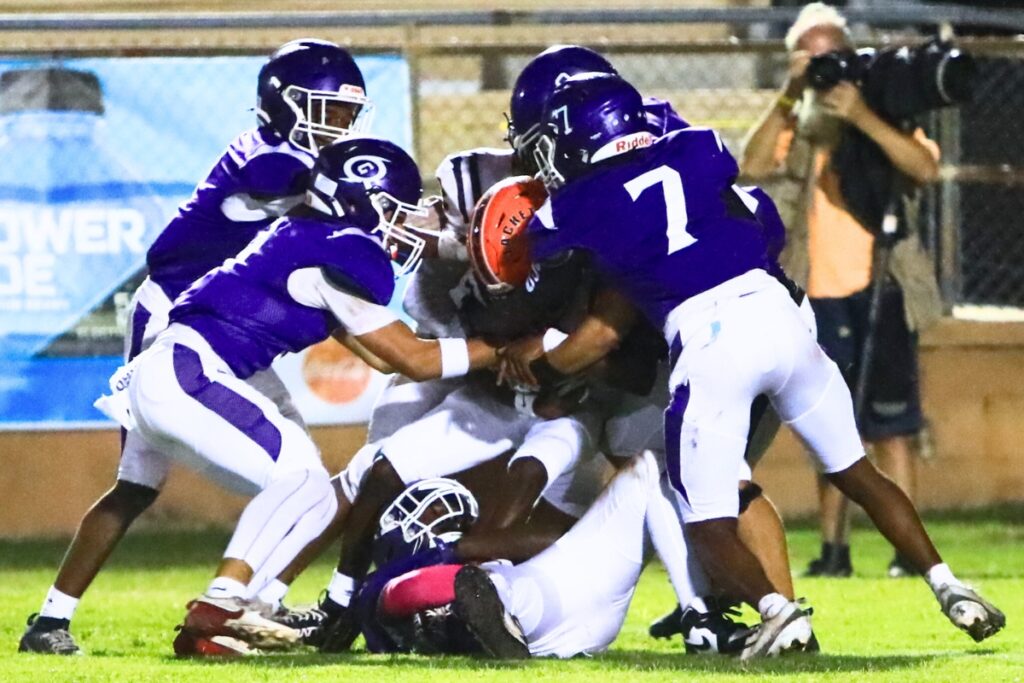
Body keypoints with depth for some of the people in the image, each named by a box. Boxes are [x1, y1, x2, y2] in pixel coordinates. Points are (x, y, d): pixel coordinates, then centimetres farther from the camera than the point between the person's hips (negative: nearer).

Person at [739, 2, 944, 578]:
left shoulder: (883, 117, 3)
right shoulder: (799, 129, 10)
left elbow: (926, 168, -15)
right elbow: (754, 165, -7)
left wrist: (862, 117, -24)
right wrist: (789, 97, -14)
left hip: (881, 290, -3)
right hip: (822, 295, 3)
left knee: (891, 428, -6)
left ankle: (908, 547, -7)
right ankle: (834, 548, 11)